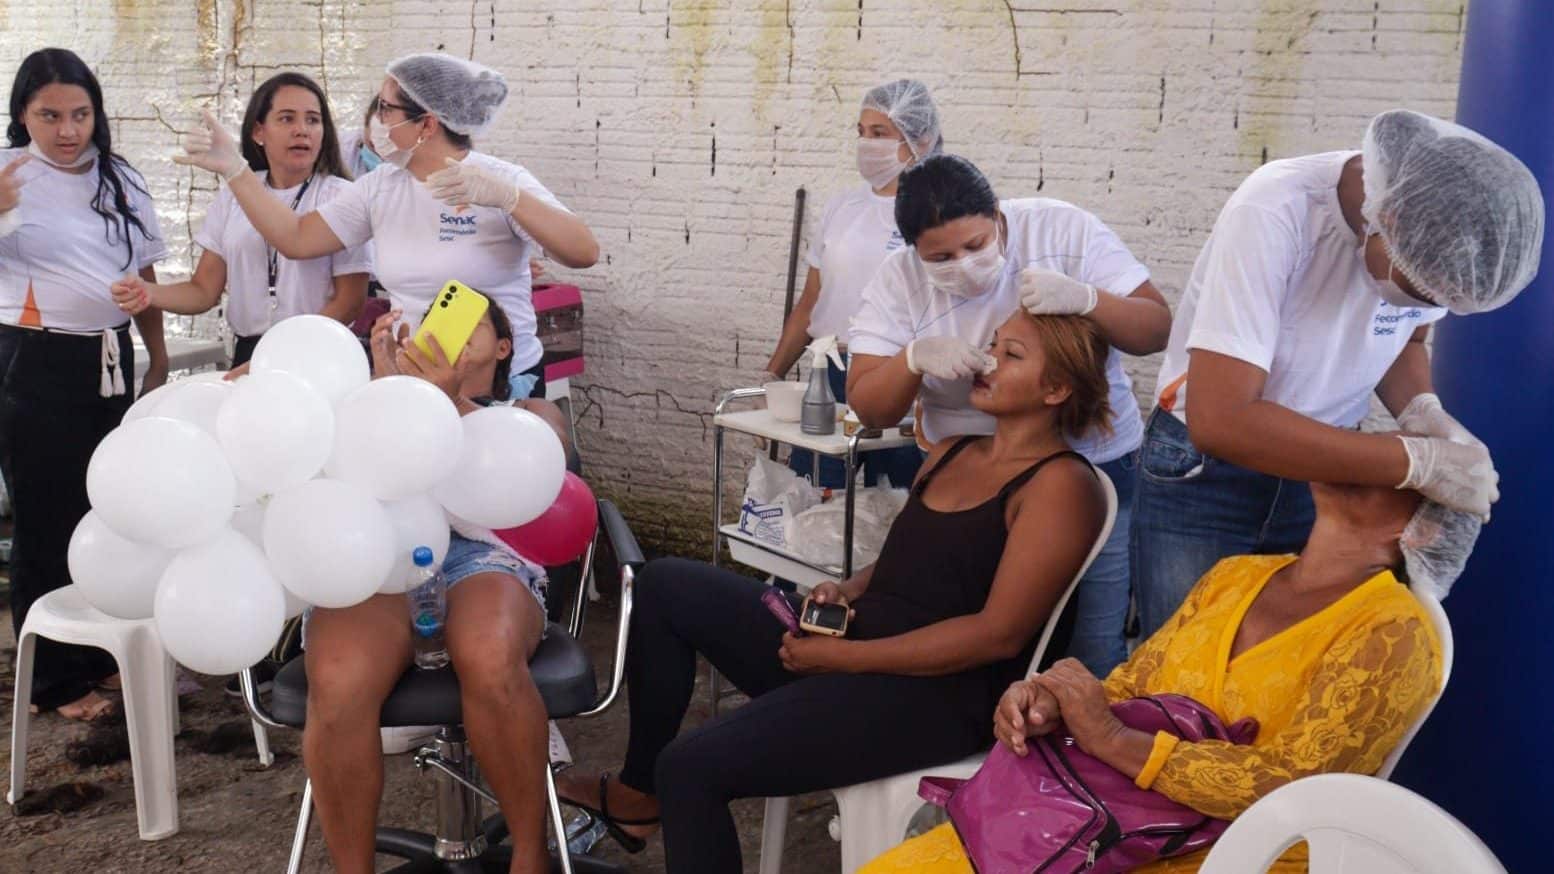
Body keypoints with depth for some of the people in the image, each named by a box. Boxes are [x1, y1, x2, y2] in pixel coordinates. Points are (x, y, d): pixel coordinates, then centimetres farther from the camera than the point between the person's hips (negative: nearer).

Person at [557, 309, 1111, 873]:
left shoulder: (1060, 485, -11)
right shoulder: (951, 453, 15)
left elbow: (1000, 633, -18)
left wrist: (846, 657, -18)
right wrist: (846, 591, -2)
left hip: (935, 695, -9)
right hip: (851, 646, 9)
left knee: (691, 765, -22)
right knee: (666, 586, 5)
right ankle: (640, 791, 14)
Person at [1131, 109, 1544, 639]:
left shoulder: (1442, 233, -11)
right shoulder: (1275, 213, -28)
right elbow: (1219, 420, -34)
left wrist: (1424, 413, -12)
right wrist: (1418, 462, -32)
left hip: (1326, 470, 4)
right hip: (1202, 474, -4)